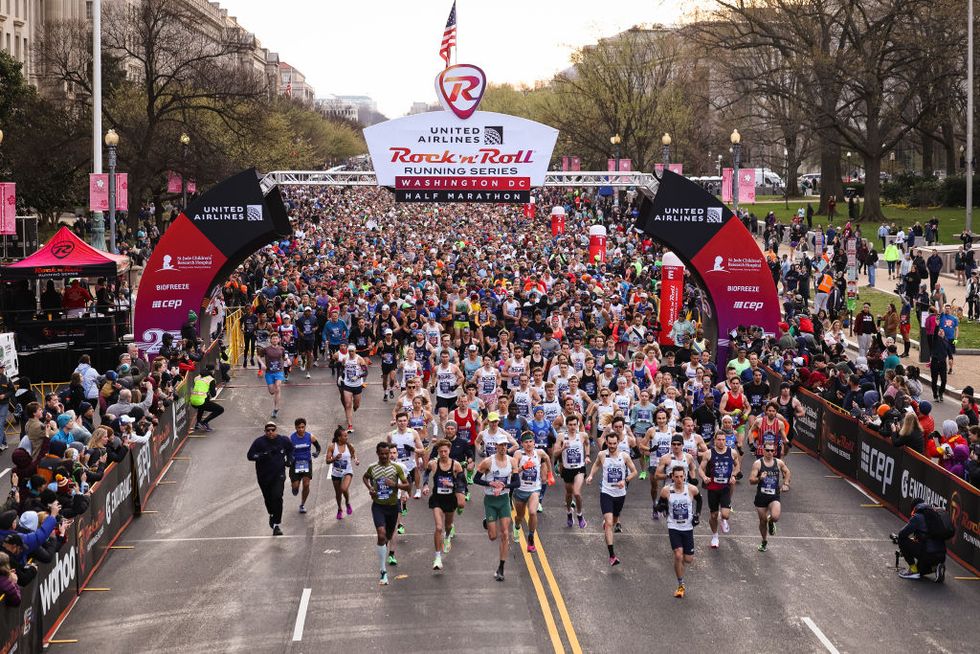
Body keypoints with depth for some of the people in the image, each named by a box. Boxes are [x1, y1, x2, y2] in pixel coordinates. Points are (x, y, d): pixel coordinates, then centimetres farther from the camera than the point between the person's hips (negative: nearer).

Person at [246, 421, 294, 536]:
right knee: (268, 499, 13)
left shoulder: (283, 440, -1)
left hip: (278, 475, -1)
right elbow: (250, 455, -11)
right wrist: (263, 455, -25)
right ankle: (272, 514, 47)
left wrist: (289, 460, 6)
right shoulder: (259, 442, -8)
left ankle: (276, 525, -12)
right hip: (263, 476, 1)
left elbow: (290, 449, 21)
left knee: (277, 497, -16)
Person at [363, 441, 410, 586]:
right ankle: (383, 572, -20)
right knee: (381, 535, -21)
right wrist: (369, 488, 2)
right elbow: (365, 477, 21)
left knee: (389, 535, 18)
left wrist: (395, 484, -19)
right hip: (378, 506, -2)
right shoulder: (372, 468, -1)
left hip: (393, 505, 2)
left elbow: (407, 486, -1)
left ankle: (388, 555, 55)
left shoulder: (397, 468, -3)